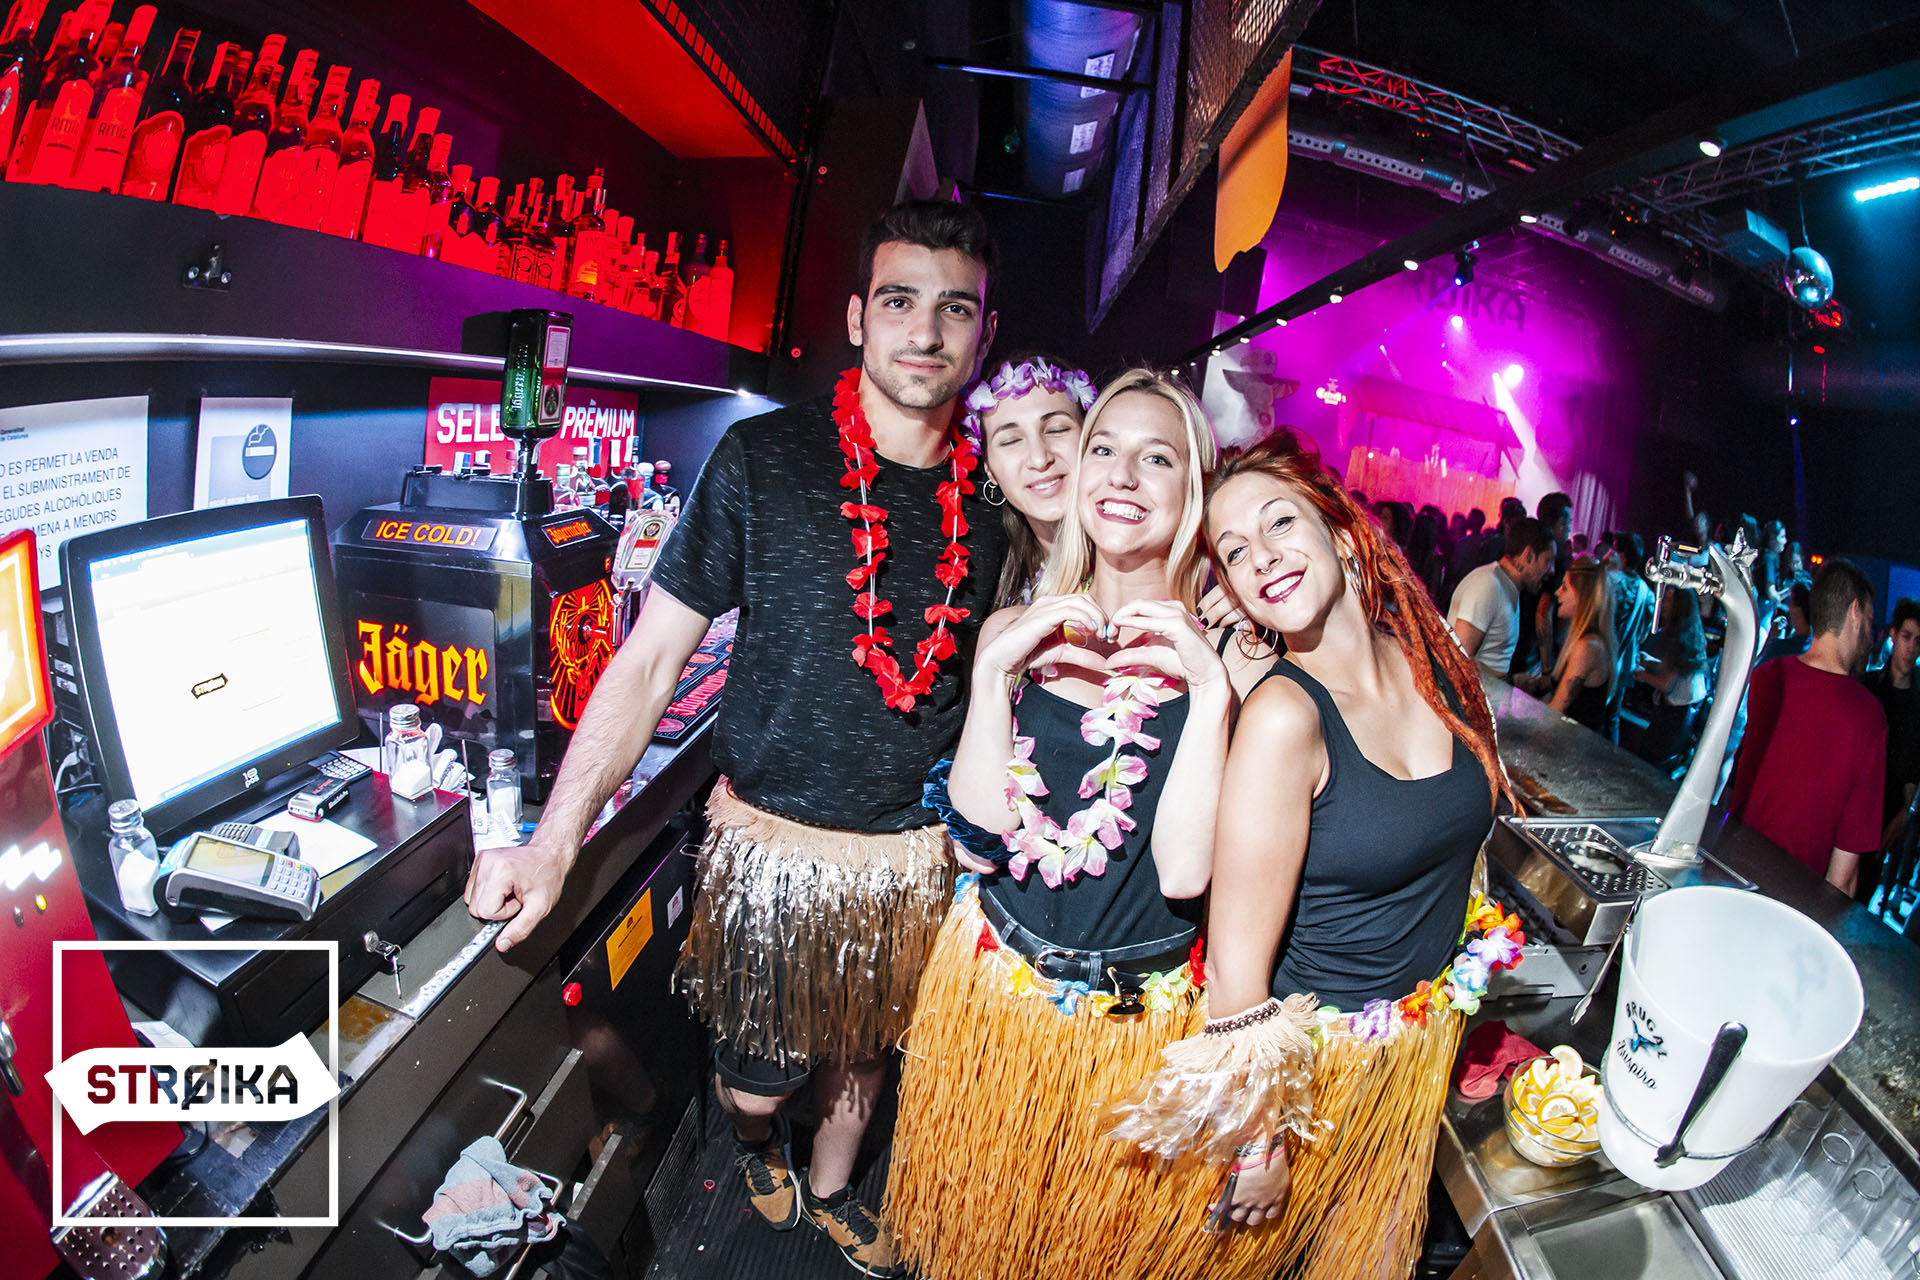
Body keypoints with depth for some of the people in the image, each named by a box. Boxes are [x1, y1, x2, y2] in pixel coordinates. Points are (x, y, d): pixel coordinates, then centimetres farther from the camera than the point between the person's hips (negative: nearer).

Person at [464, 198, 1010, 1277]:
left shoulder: (997, 492, -3)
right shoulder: (762, 459, -13)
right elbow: (651, 659, -12)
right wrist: (554, 841, -17)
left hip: (919, 856, 3)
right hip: (771, 847, -2)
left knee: (865, 1047, 23)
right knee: (759, 1068, 16)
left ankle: (833, 1193, 54)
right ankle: (757, 1141, 54)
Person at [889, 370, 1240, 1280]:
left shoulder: (1223, 655, -14)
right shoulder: (1018, 632, -6)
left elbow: (1183, 872, -22)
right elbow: (980, 824, -14)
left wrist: (1210, 692, -29)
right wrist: (993, 672, -23)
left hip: (1142, 1010, -1)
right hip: (998, 981, 2)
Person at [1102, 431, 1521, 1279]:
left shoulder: (1434, 658, -9)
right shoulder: (1284, 716, -28)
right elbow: (1237, 970, -24)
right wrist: (1256, 1145, -17)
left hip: (1421, 1045, 6)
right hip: (1308, 1050, -6)